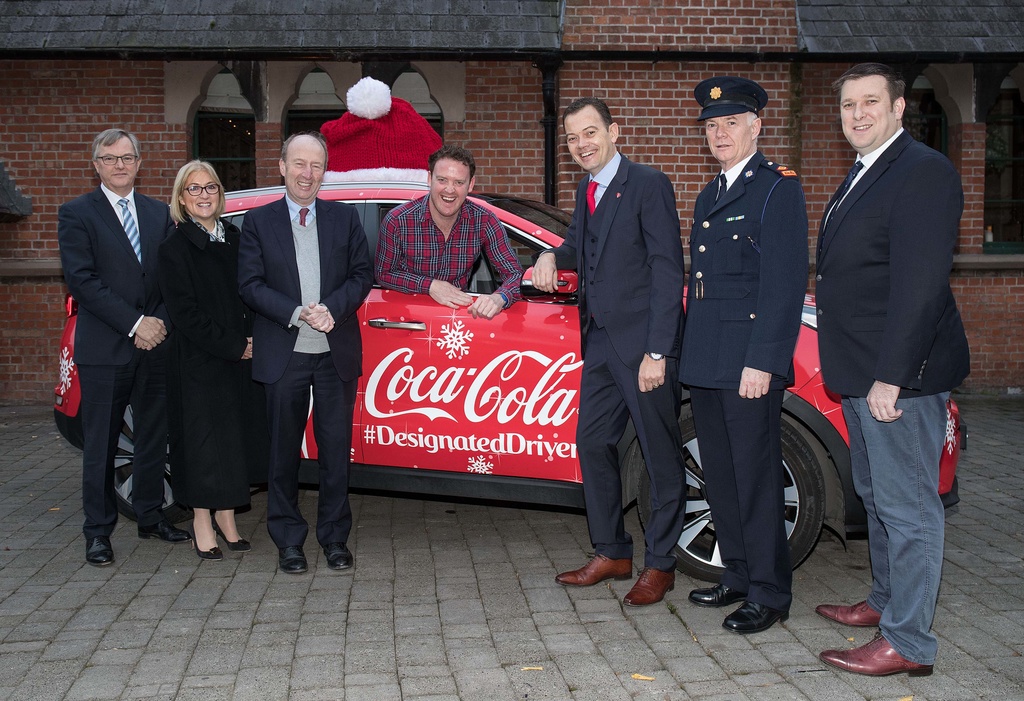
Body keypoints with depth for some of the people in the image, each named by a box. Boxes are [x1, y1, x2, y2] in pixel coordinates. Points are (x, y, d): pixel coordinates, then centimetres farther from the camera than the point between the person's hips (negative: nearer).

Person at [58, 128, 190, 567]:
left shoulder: (159, 214, 12)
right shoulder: (77, 214, -1)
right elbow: (83, 280, -10)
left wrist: (160, 322, -9)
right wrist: (135, 324, -15)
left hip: (155, 345, 4)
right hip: (104, 349, -4)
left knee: (154, 437, 12)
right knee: (101, 444, 3)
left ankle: (150, 518, 26)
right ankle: (98, 531, 13)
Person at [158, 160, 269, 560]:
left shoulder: (236, 238, 10)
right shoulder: (175, 248, -5)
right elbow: (184, 313, -10)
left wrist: (252, 340, -2)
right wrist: (233, 346, -12)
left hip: (242, 359, 5)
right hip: (199, 362, -5)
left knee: (238, 435, 8)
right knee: (203, 437, 1)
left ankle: (226, 516, 21)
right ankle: (202, 522, 13)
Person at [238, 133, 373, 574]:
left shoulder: (345, 218, 9)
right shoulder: (258, 221, 5)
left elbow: (362, 274, 4)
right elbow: (250, 285, -3)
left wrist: (331, 309, -13)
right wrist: (298, 314, -15)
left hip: (337, 353, 1)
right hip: (283, 355, -1)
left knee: (336, 449, 6)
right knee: (284, 451, 7)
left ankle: (335, 537, 19)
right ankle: (288, 540, 19)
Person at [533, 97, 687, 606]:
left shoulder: (648, 185, -11)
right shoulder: (586, 189, 14)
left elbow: (667, 272, -15)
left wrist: (656, 353, -19)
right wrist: (552, 255, -1)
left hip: (642, 343, -8)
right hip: (600, 341, 8)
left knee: (661, 455, 3)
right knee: (592, 443, 13)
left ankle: (660, 564, 16)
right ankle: (612, 554, 27)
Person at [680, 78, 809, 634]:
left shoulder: (778, 188, -6)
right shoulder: (708, 197, 19)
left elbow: (786, 282, -14)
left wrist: (762, 361, -19)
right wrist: (688, 351, 13)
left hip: (749, 360, -8)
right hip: (705, 360, 8)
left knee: (756, 475, -2)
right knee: (720, 475, 14)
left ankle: (768, 594, 9)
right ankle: (738, 576, 27)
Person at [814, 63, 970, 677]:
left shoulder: (923, 172, -15)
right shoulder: (862, 175, 17)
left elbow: (920, 282, -22)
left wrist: (890, 375, -25)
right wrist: (860, 371, 17)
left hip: (900, 375, -10)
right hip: (864, 373, 10)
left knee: (907, 506, -2)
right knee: (877, 496, 21)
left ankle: (908, 643, 7)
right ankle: (886, 600, 37)